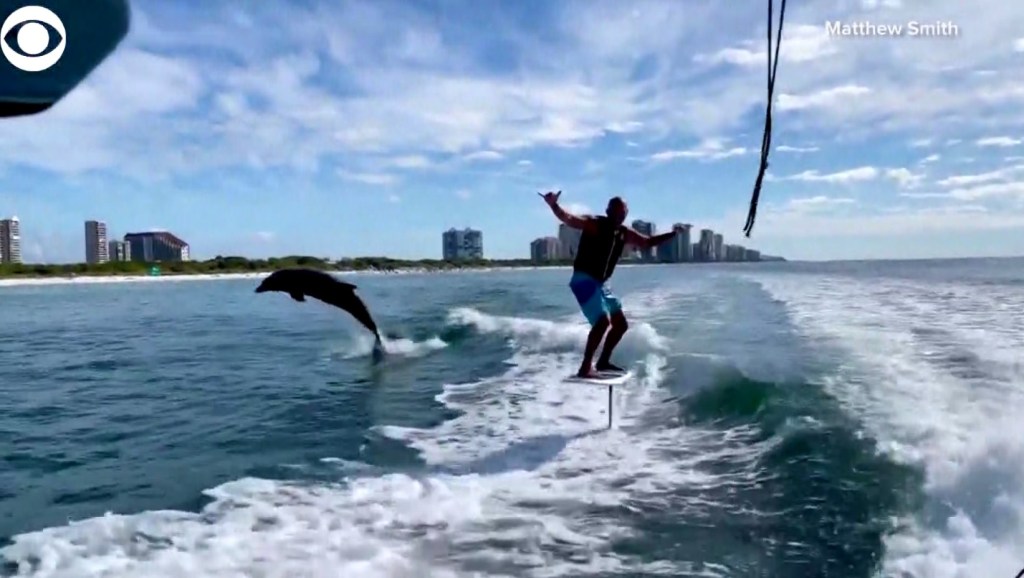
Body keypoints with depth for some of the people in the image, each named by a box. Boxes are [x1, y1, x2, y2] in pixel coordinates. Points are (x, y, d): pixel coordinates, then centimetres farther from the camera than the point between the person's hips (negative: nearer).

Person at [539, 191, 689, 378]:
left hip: (600, 283, 9)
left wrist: (673, 233, 18)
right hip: (584, 280, -9)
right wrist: (554, 205, -46)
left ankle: (603, 362, 29)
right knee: (603, 321, -24)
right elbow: (568, 218, -27)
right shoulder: (593, 224, -11)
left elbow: (648, 242, 23)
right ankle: (585, 368, -20)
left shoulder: (625, 233, 10)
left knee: (621, 324, 14)